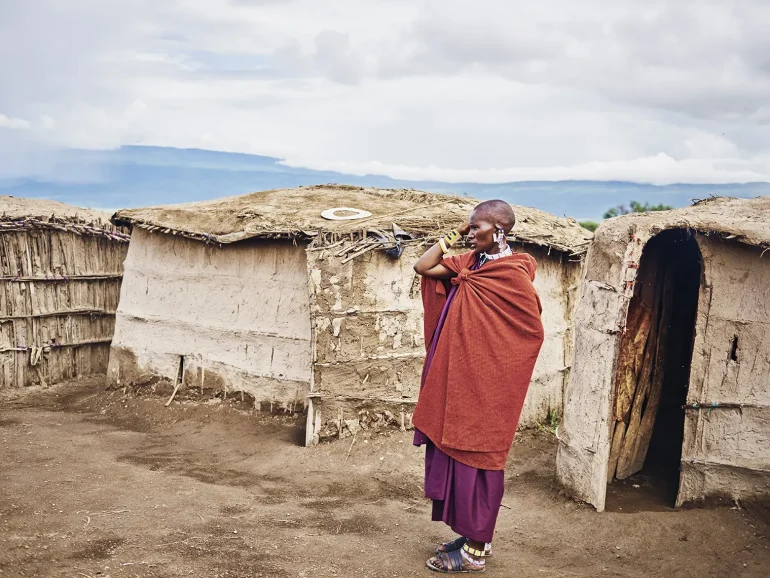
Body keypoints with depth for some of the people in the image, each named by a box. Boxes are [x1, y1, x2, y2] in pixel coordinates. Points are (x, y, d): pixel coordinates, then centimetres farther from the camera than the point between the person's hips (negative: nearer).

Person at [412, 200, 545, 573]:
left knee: (474, 459, 0)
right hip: (459, 379, 8)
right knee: (458, 455, 14)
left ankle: (475, 552, 13)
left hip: (483, 385, -8)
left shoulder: (513, 276, -16)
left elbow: (533, 333, -12)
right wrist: (451, 237, 3)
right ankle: (474, 537, 28)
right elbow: (422, 267, 8)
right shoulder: (471, 262, 7)